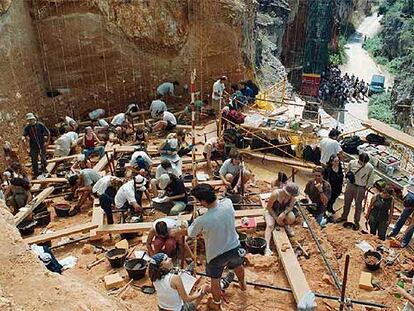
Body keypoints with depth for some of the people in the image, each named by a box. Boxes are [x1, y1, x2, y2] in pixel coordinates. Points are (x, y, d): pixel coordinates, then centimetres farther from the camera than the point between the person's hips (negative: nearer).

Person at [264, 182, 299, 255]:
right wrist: (276, 218, -21)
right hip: (271, 211, -3)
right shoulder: (275, 194, -30)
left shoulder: (292, 196, -20)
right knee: (270, 225, -30)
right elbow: (268, 207, -18)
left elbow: (291, 206, -9)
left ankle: (286, 225, 7)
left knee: (292, 219, -29)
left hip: (284, 211, 3)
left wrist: (284, 213, -29)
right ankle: (267, 247, -37)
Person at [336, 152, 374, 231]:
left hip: (361, 188, -3)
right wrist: (349, 175, -9)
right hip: (350, 185, 3)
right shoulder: (352, 163, -13)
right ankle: (344, 217, 43)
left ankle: (356, 222, 30)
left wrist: (366, 188, -3)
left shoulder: (370, 168, -19)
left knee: (358, 205, 11)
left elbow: (370, 180, -4)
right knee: (347, 202, 19)